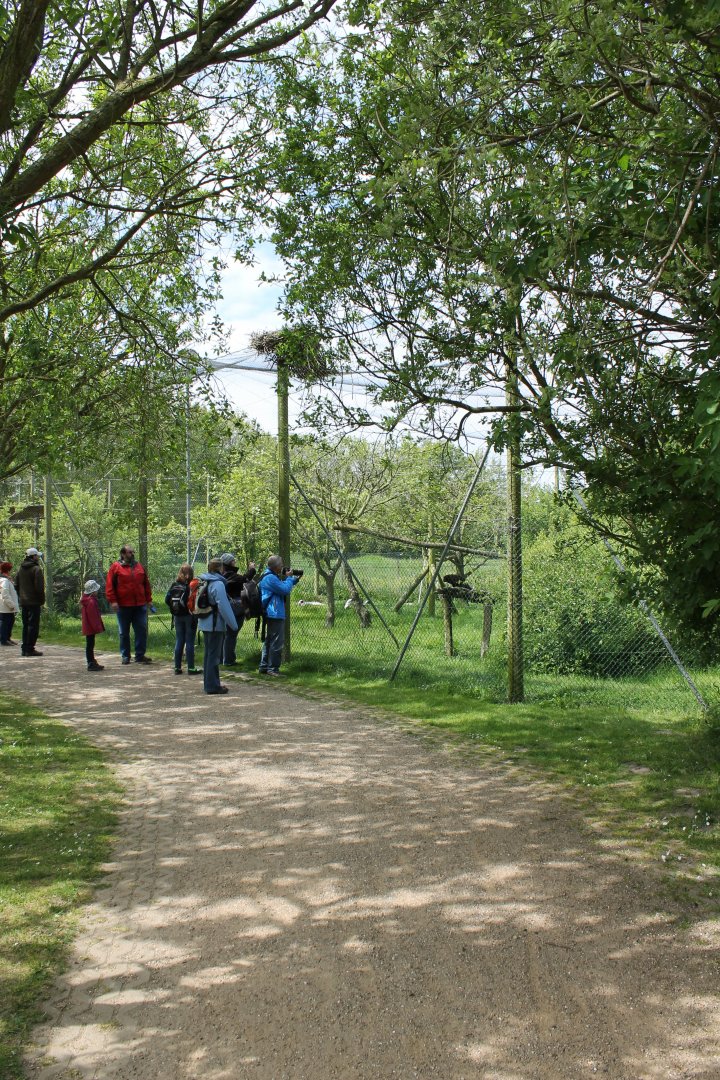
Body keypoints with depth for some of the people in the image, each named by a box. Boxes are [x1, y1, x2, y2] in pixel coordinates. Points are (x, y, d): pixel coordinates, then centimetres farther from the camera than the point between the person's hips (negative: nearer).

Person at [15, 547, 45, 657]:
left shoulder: (21, 569, 12)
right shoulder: (36, 569, -12)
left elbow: (16, 585, 16)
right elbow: (39, 587, -17)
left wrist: (21, 597, 18)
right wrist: (42, 600, -8)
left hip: (23, 602, 8)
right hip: (34, 602, -7)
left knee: (26, 625, 14)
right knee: (33, 625, -4)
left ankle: (24, 648, 16)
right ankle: (30, 649, -6)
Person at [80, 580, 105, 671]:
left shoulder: (85, 600, 14)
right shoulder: (91, 602, -20)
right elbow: (93, 616, -22)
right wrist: (98, 627, -18)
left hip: (88, 628, 10)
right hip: (91, 628, -10)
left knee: (90, 645, 15)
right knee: (90, 645, -6)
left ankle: (92, 663, 24)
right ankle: (91, 664, -2)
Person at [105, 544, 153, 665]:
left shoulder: (139, 567, 11)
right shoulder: (115, 567, -1)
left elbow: (146, 584, 15)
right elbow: (109, 585, -5)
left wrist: (149, 599, 11)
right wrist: (112, 601, -12)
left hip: (140, 605, 3)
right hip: (123, 606, -3)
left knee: (142, 631, 1)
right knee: (124, 632, 7)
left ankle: (140, 655, 8)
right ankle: (125, 656, 18)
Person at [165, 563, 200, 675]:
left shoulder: (174, 585, 1)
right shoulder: (192, 585, -13)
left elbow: (167, 599, 0)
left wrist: (174, 609, 8)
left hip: (178, 617, 4)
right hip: (189, 616, -4)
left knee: (179, 641, 11)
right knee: (190, 642, 2)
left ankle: (177, 667, 14)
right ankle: (191, 668, 4)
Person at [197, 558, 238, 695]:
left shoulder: (203, 582, 10)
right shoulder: (218, 584, -18)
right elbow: (223, 606, -21)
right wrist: (233, 624, -16)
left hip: (205, 623, 9)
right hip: (215, 624, -9)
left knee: (208, 654, 16)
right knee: (214, 655, -3)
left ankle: (208, 683, 23)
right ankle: (213, 686, 0)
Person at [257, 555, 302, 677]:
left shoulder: (269, 576, 17)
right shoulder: (270, 578, -18)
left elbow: (283, 588, 24)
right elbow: (285, 590, -20)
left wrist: (294, 579, 14)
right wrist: (289, 578, -5)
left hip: (270, 614, 11)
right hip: (275, 614, -11)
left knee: (268, 641, 16)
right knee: (277, 642, -7)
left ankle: (264, 667, 20)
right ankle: (272, 668, -5)